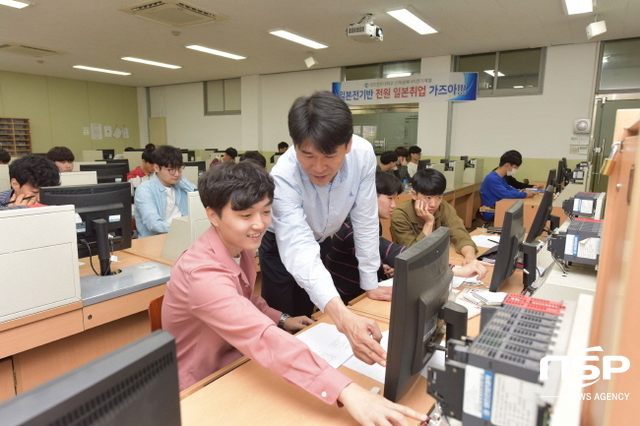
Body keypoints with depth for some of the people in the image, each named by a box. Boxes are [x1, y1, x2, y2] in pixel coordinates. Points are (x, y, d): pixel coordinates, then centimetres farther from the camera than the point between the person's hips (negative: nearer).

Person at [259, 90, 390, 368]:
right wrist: (343, 317, -61)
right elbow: (299, 251, -47)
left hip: (323, 241, 3)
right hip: (284, 246, -3)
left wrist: (370, 284, -10)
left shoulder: (363, 155, -28)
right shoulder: (283, 177, -37)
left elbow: (365, 220, -16)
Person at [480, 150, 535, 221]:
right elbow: (505, 194, -29)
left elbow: (508, 189, 20)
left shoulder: (501, 177, 10)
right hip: (491, 214, -10)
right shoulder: (492, 178, -23)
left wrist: (522, 192, 0)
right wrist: (525, 194, -19)